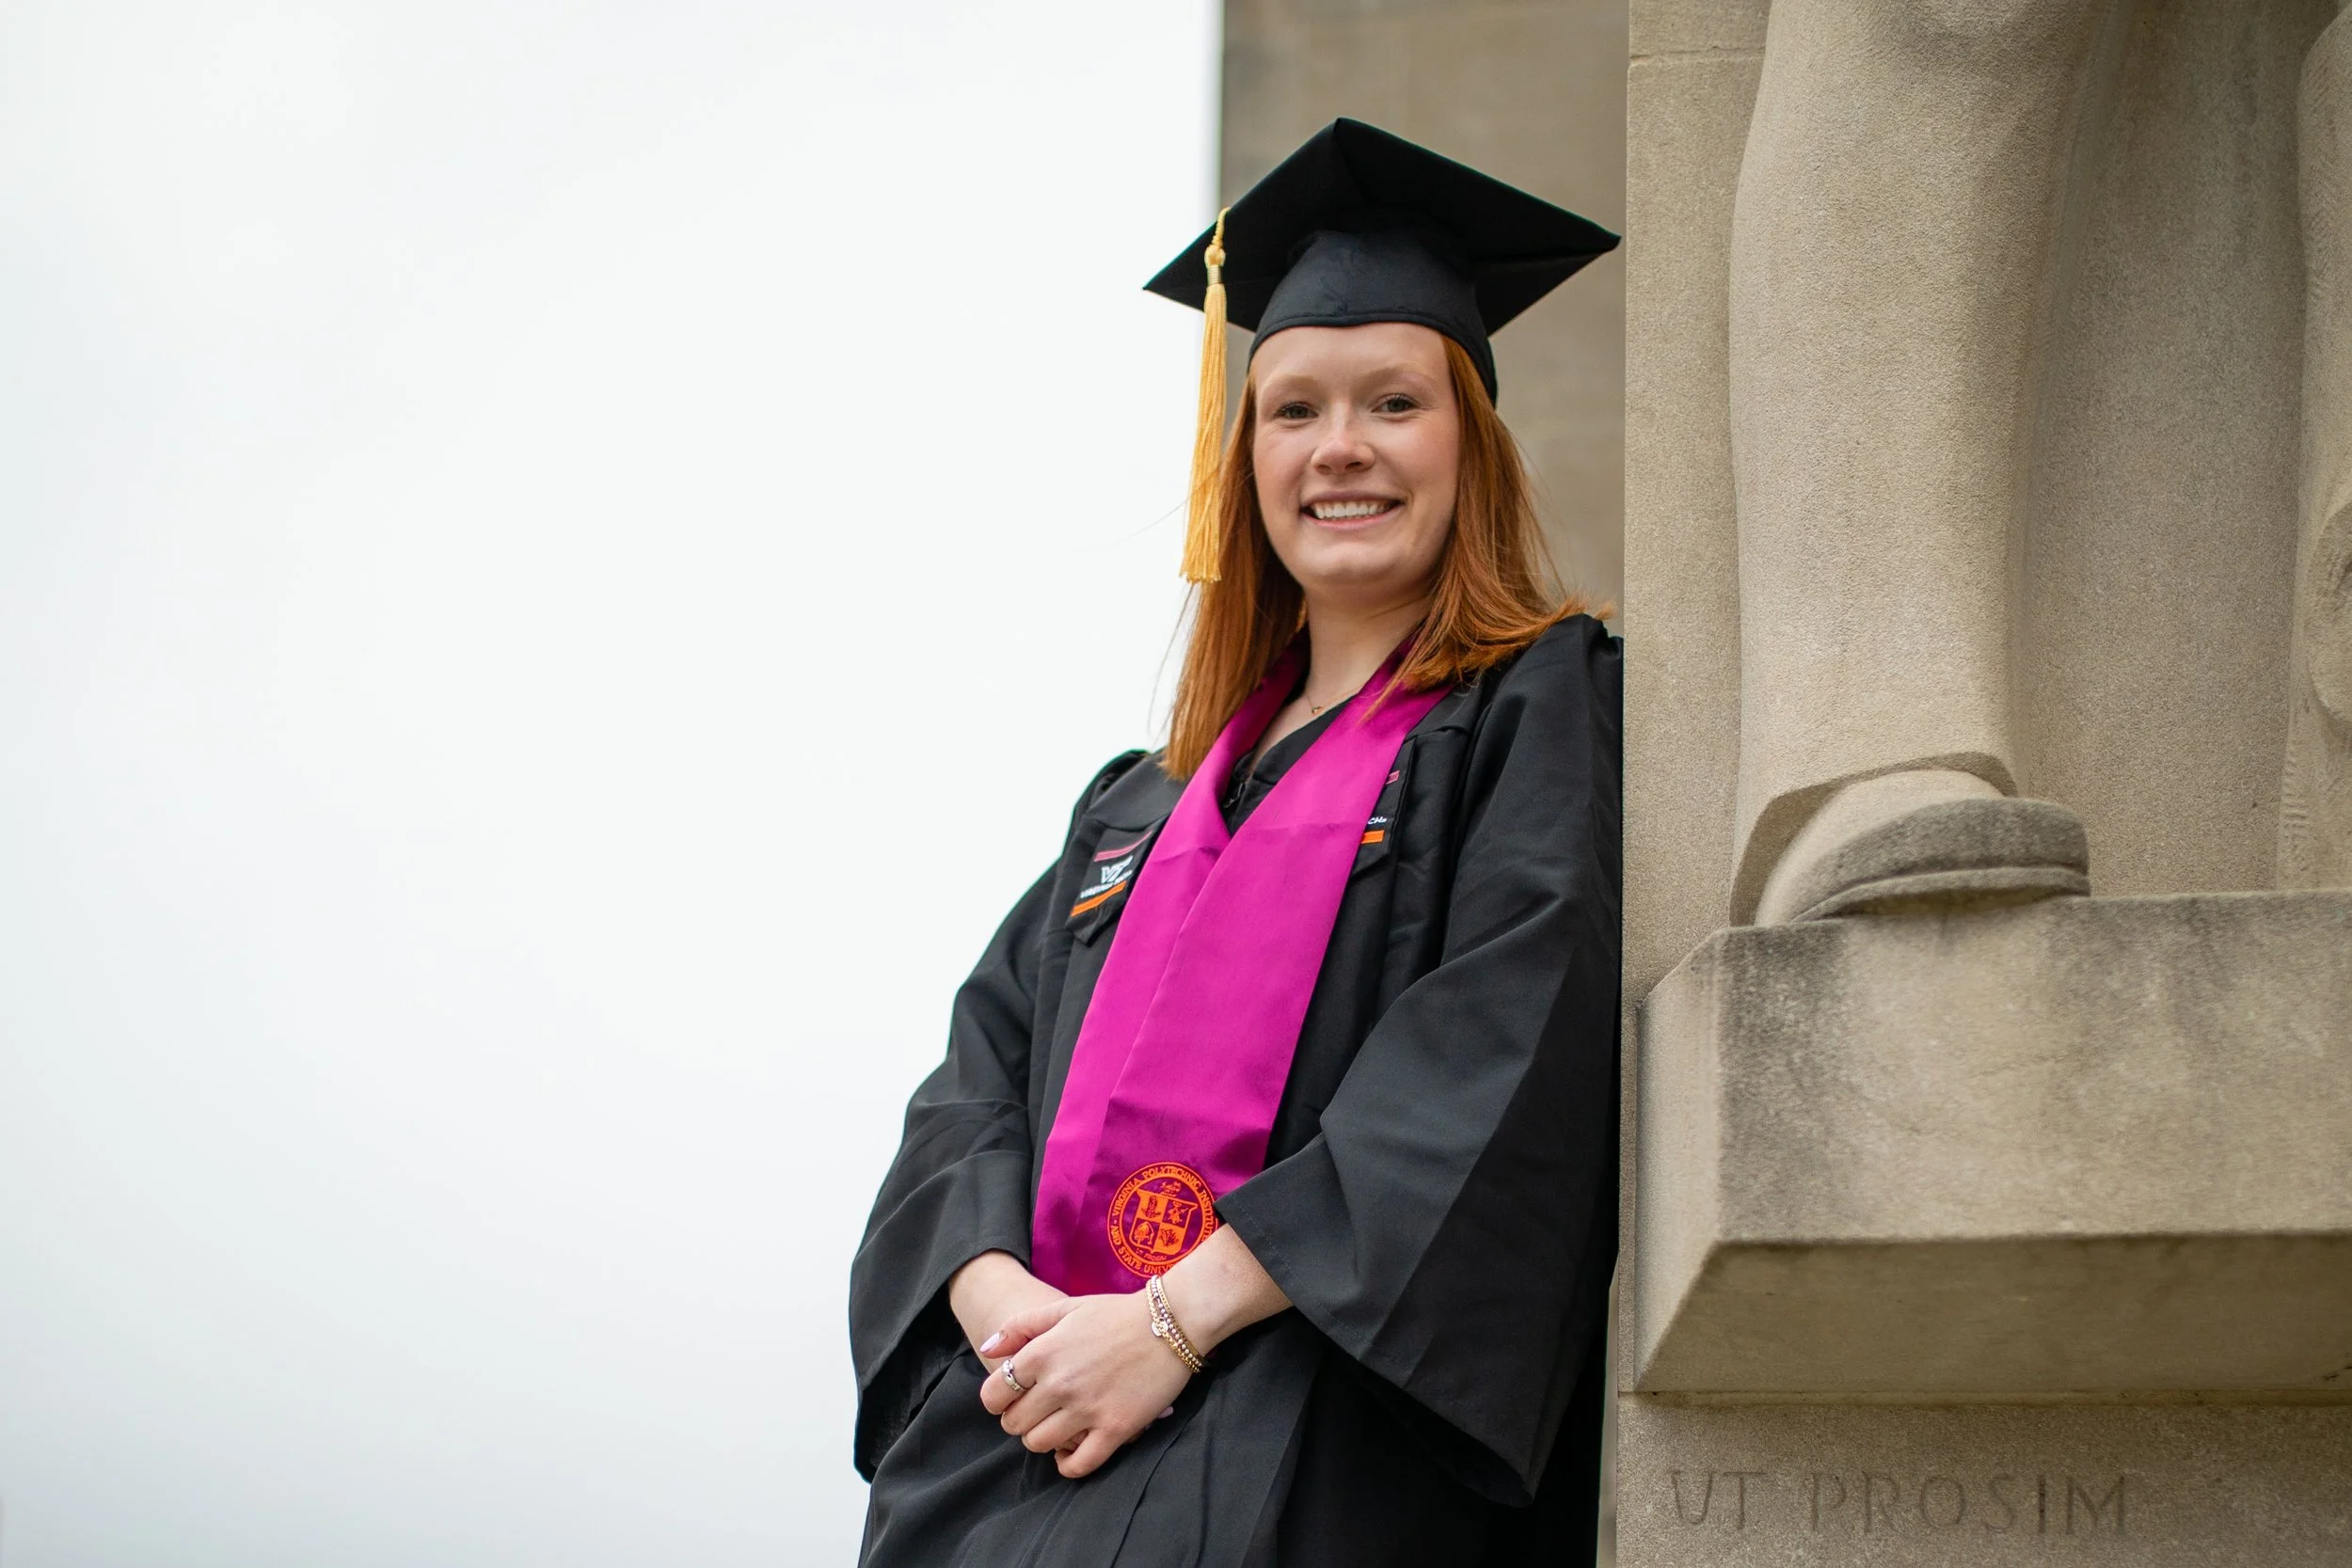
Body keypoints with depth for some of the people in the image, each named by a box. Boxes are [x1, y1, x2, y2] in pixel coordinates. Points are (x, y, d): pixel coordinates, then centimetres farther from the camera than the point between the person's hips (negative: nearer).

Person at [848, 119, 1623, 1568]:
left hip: (1316, 1438, -5)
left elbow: (1506, 1053, -8)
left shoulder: (1549, 712, 7)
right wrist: (997, 1294, -6)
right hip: (1035, 1405, 5)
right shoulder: (1145, 805, 26)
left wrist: (1177, 1320, -13)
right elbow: (983, 1074, 17)